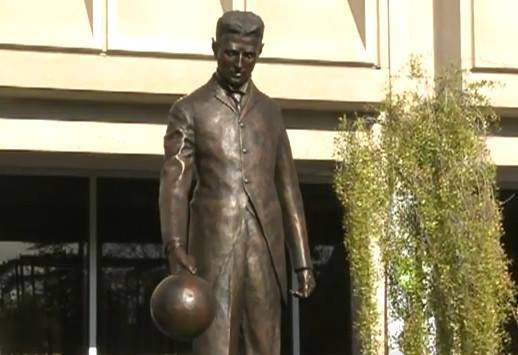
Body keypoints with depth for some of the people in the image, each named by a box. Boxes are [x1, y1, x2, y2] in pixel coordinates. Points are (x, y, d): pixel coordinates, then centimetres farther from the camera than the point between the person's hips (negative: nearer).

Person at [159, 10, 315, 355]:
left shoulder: (269, 112, 17)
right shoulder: (188, 111, 3)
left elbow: (287, 190, 15)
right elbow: (174, 186, -7)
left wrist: (303, 262, 8)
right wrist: (176, 249, -24)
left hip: (265, 251, 4)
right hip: (214, 250, -4)